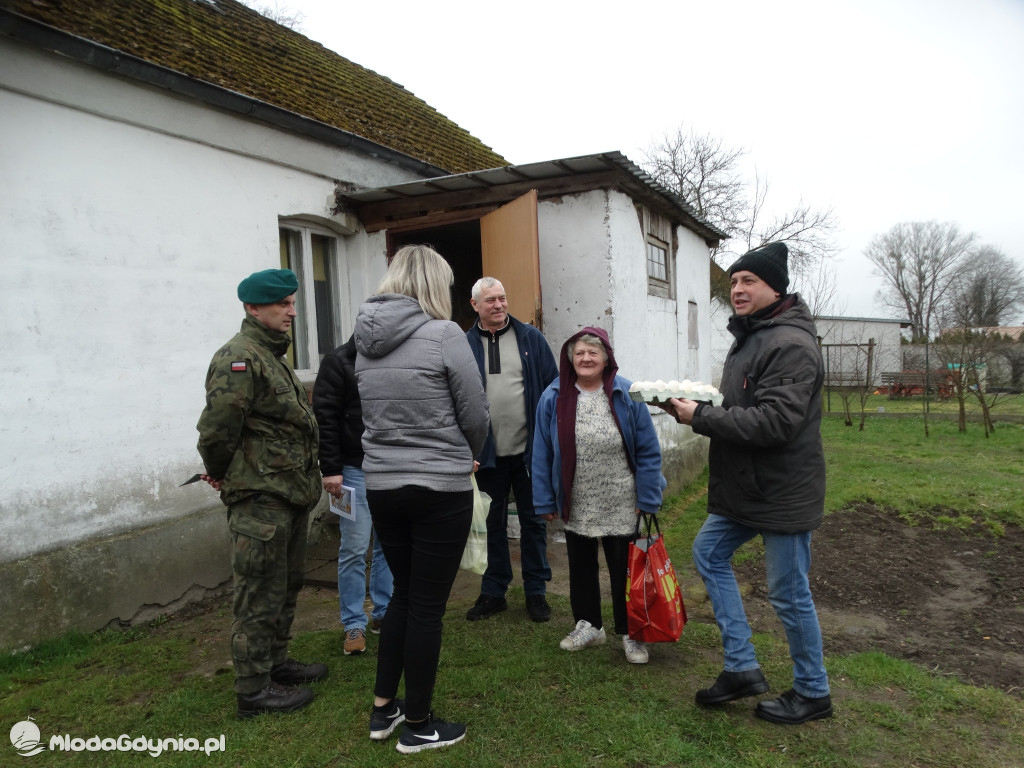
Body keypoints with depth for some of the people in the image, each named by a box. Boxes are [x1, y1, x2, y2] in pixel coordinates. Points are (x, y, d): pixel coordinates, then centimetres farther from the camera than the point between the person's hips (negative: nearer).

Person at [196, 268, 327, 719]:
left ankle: (276, 663, 36)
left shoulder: (273, 356, 16)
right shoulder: (239, 359, -17)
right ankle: (254, 690, 13)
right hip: (260, 499, -10)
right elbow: (217, 427, -24)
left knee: (287, 584, 20)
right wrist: (221, 474, -9)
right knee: (261, 593, 0)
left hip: (290, 495, 10)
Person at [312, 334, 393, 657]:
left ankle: (384, 613, 25)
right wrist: (331, 469, -13)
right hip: (355, 469, -5)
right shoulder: (339, 361, -5)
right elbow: (325, 417, -9)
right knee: (354, 548, 0)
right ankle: (354, 625, 13)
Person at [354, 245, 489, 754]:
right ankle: (417, 726, 22)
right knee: (427, 605, 7)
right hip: (439, 488, -6)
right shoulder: (444, 334, -13)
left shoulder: (365, 340, 5)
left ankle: (383, 708, 32)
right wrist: (468, 457, 13)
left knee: (403, 593, 22)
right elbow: (475, 414, -8)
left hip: (381, 484, 6)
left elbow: (372, 415, 11)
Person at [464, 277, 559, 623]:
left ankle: (536, 591, 25)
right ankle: (494, 592, 26)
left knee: (533, 521, 11)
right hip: (488, 453, 0)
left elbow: (553, 388, 1)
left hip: (529, 449, 0)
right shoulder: (465, 345, 1)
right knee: (493, 524, 12)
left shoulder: (531, 338, 1)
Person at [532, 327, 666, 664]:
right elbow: (542, 454, 1)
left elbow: (648, 452, -5)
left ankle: (631, 633, 27)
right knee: (581, 566, 17)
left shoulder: (626, 395, -9)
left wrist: (647, 500, -7)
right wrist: (545, 501, 1)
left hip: (620, 507, -2)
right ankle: (588, 624, 36)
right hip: (575, 507, 2)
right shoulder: (554, 397, -5)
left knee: (624, 571, 8)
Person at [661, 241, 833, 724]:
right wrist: (696, 410, 3)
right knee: (708, 553, 15)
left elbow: (774, 422, -28)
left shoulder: (791, 344, -20)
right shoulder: (748, 338, 12)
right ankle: (742, 668, 26)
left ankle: (812, 692, 28)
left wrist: (701, 417, -22)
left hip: (783, 492, -10)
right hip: (746, 487, 10)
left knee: (789, 593, 4)